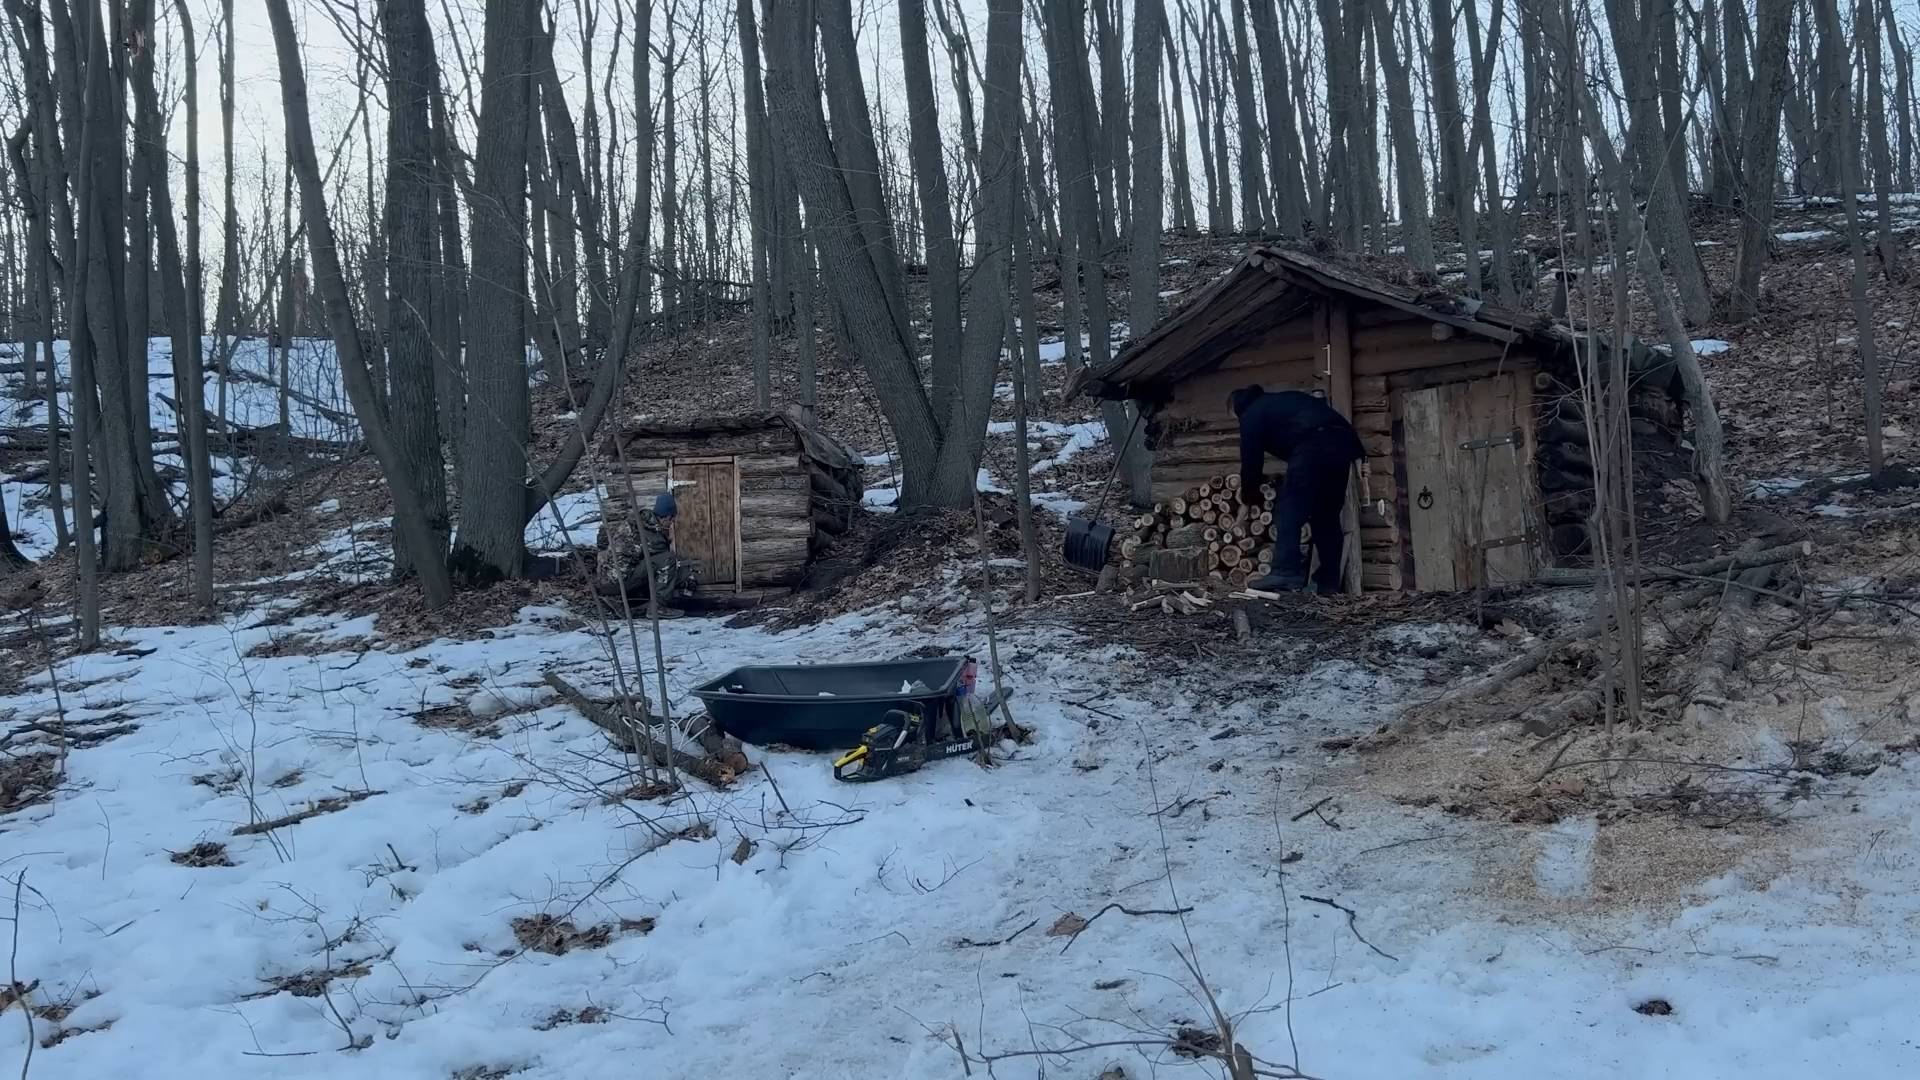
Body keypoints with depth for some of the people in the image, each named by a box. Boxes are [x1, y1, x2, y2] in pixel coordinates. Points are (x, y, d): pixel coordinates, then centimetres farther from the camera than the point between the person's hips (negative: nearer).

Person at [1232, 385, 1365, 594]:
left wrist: (1249, 497, 30)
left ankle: (1286, 573, -17)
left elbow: (1251, 458, 14)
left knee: (1288, 509, -5)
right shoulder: (1283, 400, 37)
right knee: (1327, 514, 12)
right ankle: (1329, 582, 10)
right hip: (1343, 441, 7)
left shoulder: (1252, 413, 16)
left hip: (1314, 444, -7)